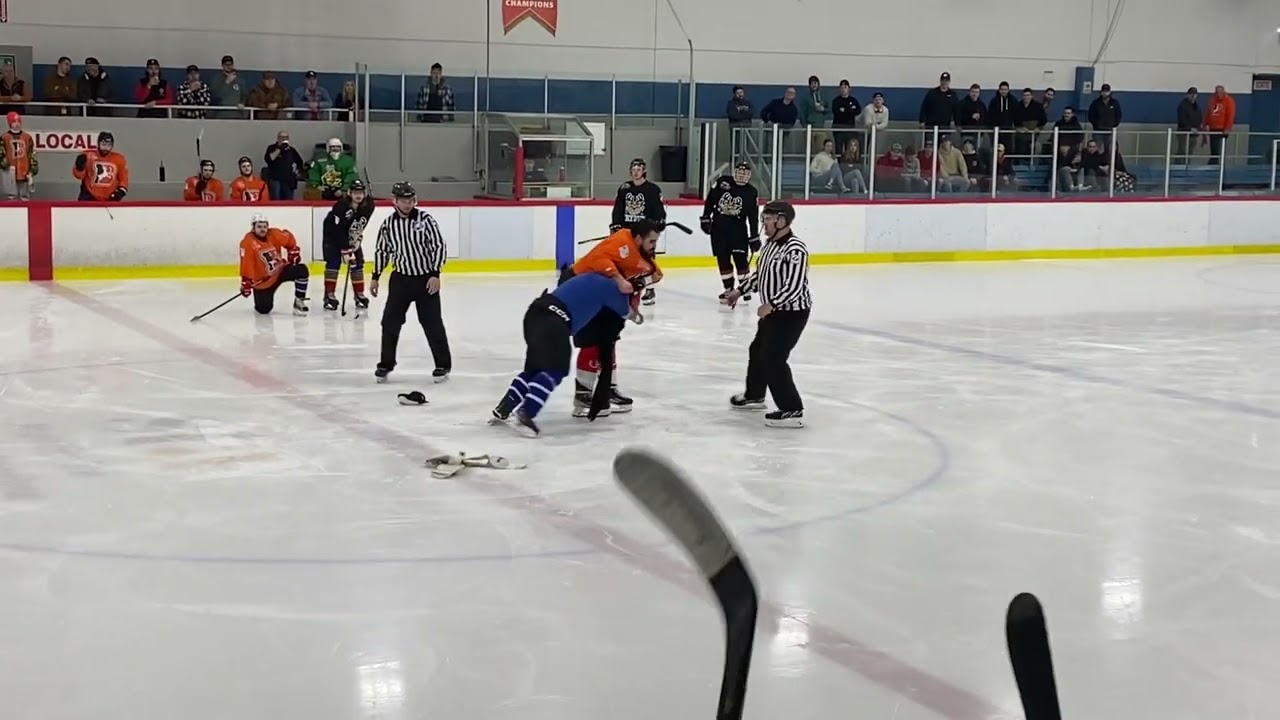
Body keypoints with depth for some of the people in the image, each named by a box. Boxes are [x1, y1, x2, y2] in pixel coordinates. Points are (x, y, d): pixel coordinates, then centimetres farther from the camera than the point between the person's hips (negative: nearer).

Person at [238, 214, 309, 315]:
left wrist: (293, 251, 4)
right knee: (264, 309, -8)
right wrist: (246, 283, -26)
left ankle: (299, 301, -6)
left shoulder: (274, 234, -9)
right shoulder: (248, 242, -22)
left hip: (281, 270, 3)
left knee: (301, 270, -21)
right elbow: (246, 264, -24)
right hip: (263, 279, -3)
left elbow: (289, 239, 11)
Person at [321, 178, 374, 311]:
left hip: (351, 234, 5)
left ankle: (359, 294, 12)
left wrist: (357, 239, -14)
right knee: (333, 262, -14)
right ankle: (329, 295, -9)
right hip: (333, 232, -5)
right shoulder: (341, 206, -35)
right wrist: (345, 251, -34)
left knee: (357, 262, 1)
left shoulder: (368, 205, -19)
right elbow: (339, 231, -33)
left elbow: (362, 224, -4)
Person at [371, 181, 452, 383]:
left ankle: (443, 364, 11)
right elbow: (381, 251, 11)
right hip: (401, 279, 3)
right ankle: (386, 364, 14)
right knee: (390, 321, 0)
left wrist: (435, 274, -17)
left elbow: (439, 247, -10)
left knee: (432, 323, 0)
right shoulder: (388, 224, -1)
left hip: (426, 279, -3)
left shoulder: (425, 219, -11)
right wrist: (375, 277, 10)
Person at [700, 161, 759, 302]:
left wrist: (754, 237, -7)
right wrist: (705, 218, 3)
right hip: (718, 226, 1)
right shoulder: (722, 182, -3)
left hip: (738, 228, -1)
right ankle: (728, 288, 12)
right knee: (723, 259, 3)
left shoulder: (752, 193, -4)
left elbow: (753, 217, -4)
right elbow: (710, 200, 6)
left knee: (741, 258, -9)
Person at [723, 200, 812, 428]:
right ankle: (754, 395, 44)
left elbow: (795, 286, -29)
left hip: (792, 312, -10)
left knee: (773, 358, -15)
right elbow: (760, 274, 20)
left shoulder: (795, 250, -23)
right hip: (773, 310, 10)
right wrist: (740, 291, 17)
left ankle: (793, 410, -11)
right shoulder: (770, 244, 7)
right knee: (758, 350, 23)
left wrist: (770, 304, -33)